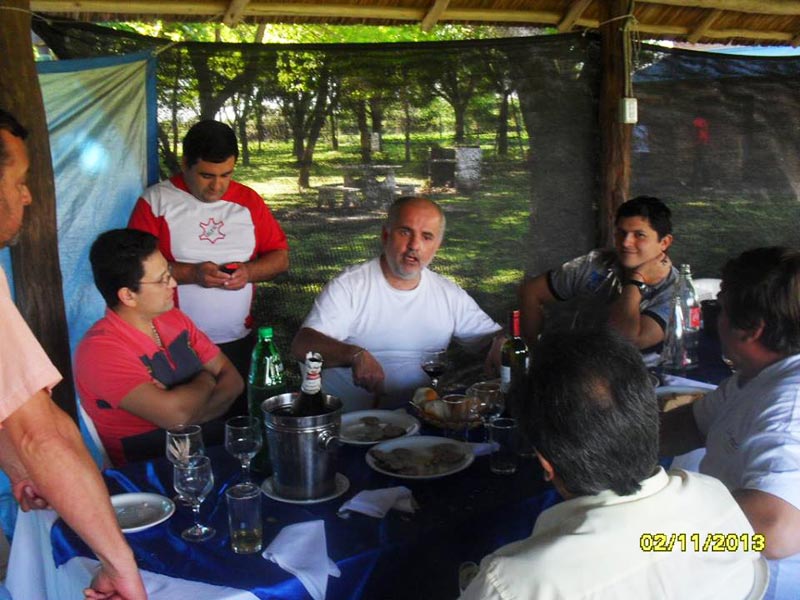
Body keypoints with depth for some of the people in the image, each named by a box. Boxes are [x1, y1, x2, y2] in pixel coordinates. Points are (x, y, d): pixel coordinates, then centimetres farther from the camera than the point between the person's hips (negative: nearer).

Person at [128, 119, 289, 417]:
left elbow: (280, 257, 9)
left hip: (238, 342, 3)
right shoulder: (155, 201, -4)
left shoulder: (248, 200, 8)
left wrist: (249, 271, -11)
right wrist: (191, 273, -21)